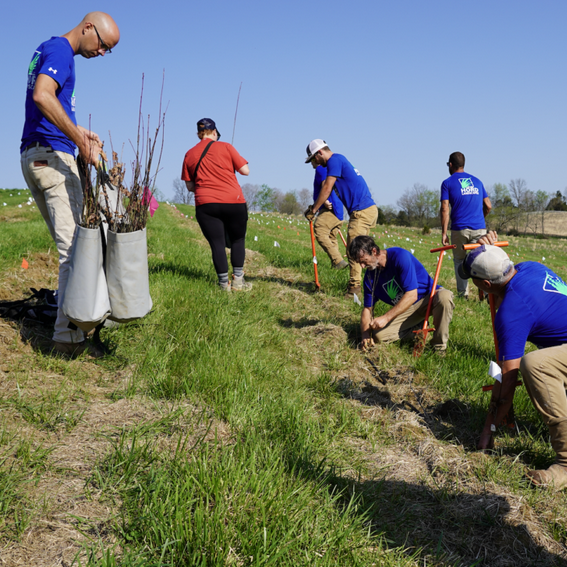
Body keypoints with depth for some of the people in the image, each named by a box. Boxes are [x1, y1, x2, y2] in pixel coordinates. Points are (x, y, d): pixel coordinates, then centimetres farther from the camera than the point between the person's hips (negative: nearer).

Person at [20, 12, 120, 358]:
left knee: (70, 246, 12)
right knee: (74, 247, -11)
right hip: (53, 156, -10)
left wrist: (79, 132, 21)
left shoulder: (47, 50, 23)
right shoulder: (60, 50, -9)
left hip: (32, 156, 10)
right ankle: (68, 336, -12)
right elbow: (42, 96, -27)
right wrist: (81, 141, -27)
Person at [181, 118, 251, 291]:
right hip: (233, 201, -1)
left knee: (217, 244, 3)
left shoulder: (189, 155, 9)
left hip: (205, 205, 2)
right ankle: (238, 281, 9)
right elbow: (245, 171, 1)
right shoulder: (225, 147, 1)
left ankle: (224, 284, 3)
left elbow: (190, 186, 12)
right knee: (238, 240, 11)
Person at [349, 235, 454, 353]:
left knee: (444, 296, -40)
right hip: (405, 309, 5)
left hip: (429, 297, -5)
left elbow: (412, 295, -29)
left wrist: (386, 317, -32)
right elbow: (368, 308, 3)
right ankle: (417, 327, 6)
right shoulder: (370, 276, -4)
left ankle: (439, 346, -22)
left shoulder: (400, 256, -24)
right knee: (379, 335, -18)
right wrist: (366, 334, -15)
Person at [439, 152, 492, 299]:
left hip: (459, 229, -2)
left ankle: (463, 293, 9)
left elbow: (444, 209, -6)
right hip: (480, 228, 2)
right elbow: (488, 206, 15)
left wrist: (444, 233, -6)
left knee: (459, 260, 13)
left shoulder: (447, 183, 3)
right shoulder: (477, 181, 16)